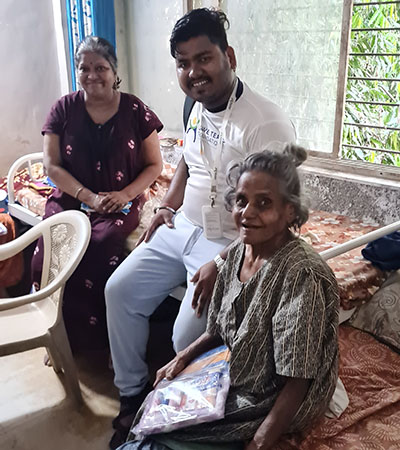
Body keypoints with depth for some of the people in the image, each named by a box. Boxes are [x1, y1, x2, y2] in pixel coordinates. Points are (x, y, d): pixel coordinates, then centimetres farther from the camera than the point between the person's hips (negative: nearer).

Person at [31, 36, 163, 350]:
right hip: (70, 198, 2)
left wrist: (125, 194, -13)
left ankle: (101, 339, -10)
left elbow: (154, 165, 4)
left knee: (101, 247, -31)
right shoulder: (64, 109, 6)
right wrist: (89, 197, -12)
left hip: (121, 203, -2)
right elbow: (52, 165, 2)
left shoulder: (135, 110, 2)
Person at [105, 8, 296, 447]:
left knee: (188, 339, -17)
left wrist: (222, 264, -26)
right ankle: (132, 393, 22)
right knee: (120, 290, 4)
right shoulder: (197, 107, 4)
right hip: (181, 229, 8)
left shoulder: (266, 125, -23)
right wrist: (167, 205, 10)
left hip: (229, 245, -8)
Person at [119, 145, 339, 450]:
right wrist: (182, 358, 0)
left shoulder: (301, 275, -31)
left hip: (272, 406, -6)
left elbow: (296, 383, -25)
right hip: (233, 375, 6)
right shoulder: (239, 252, -7)